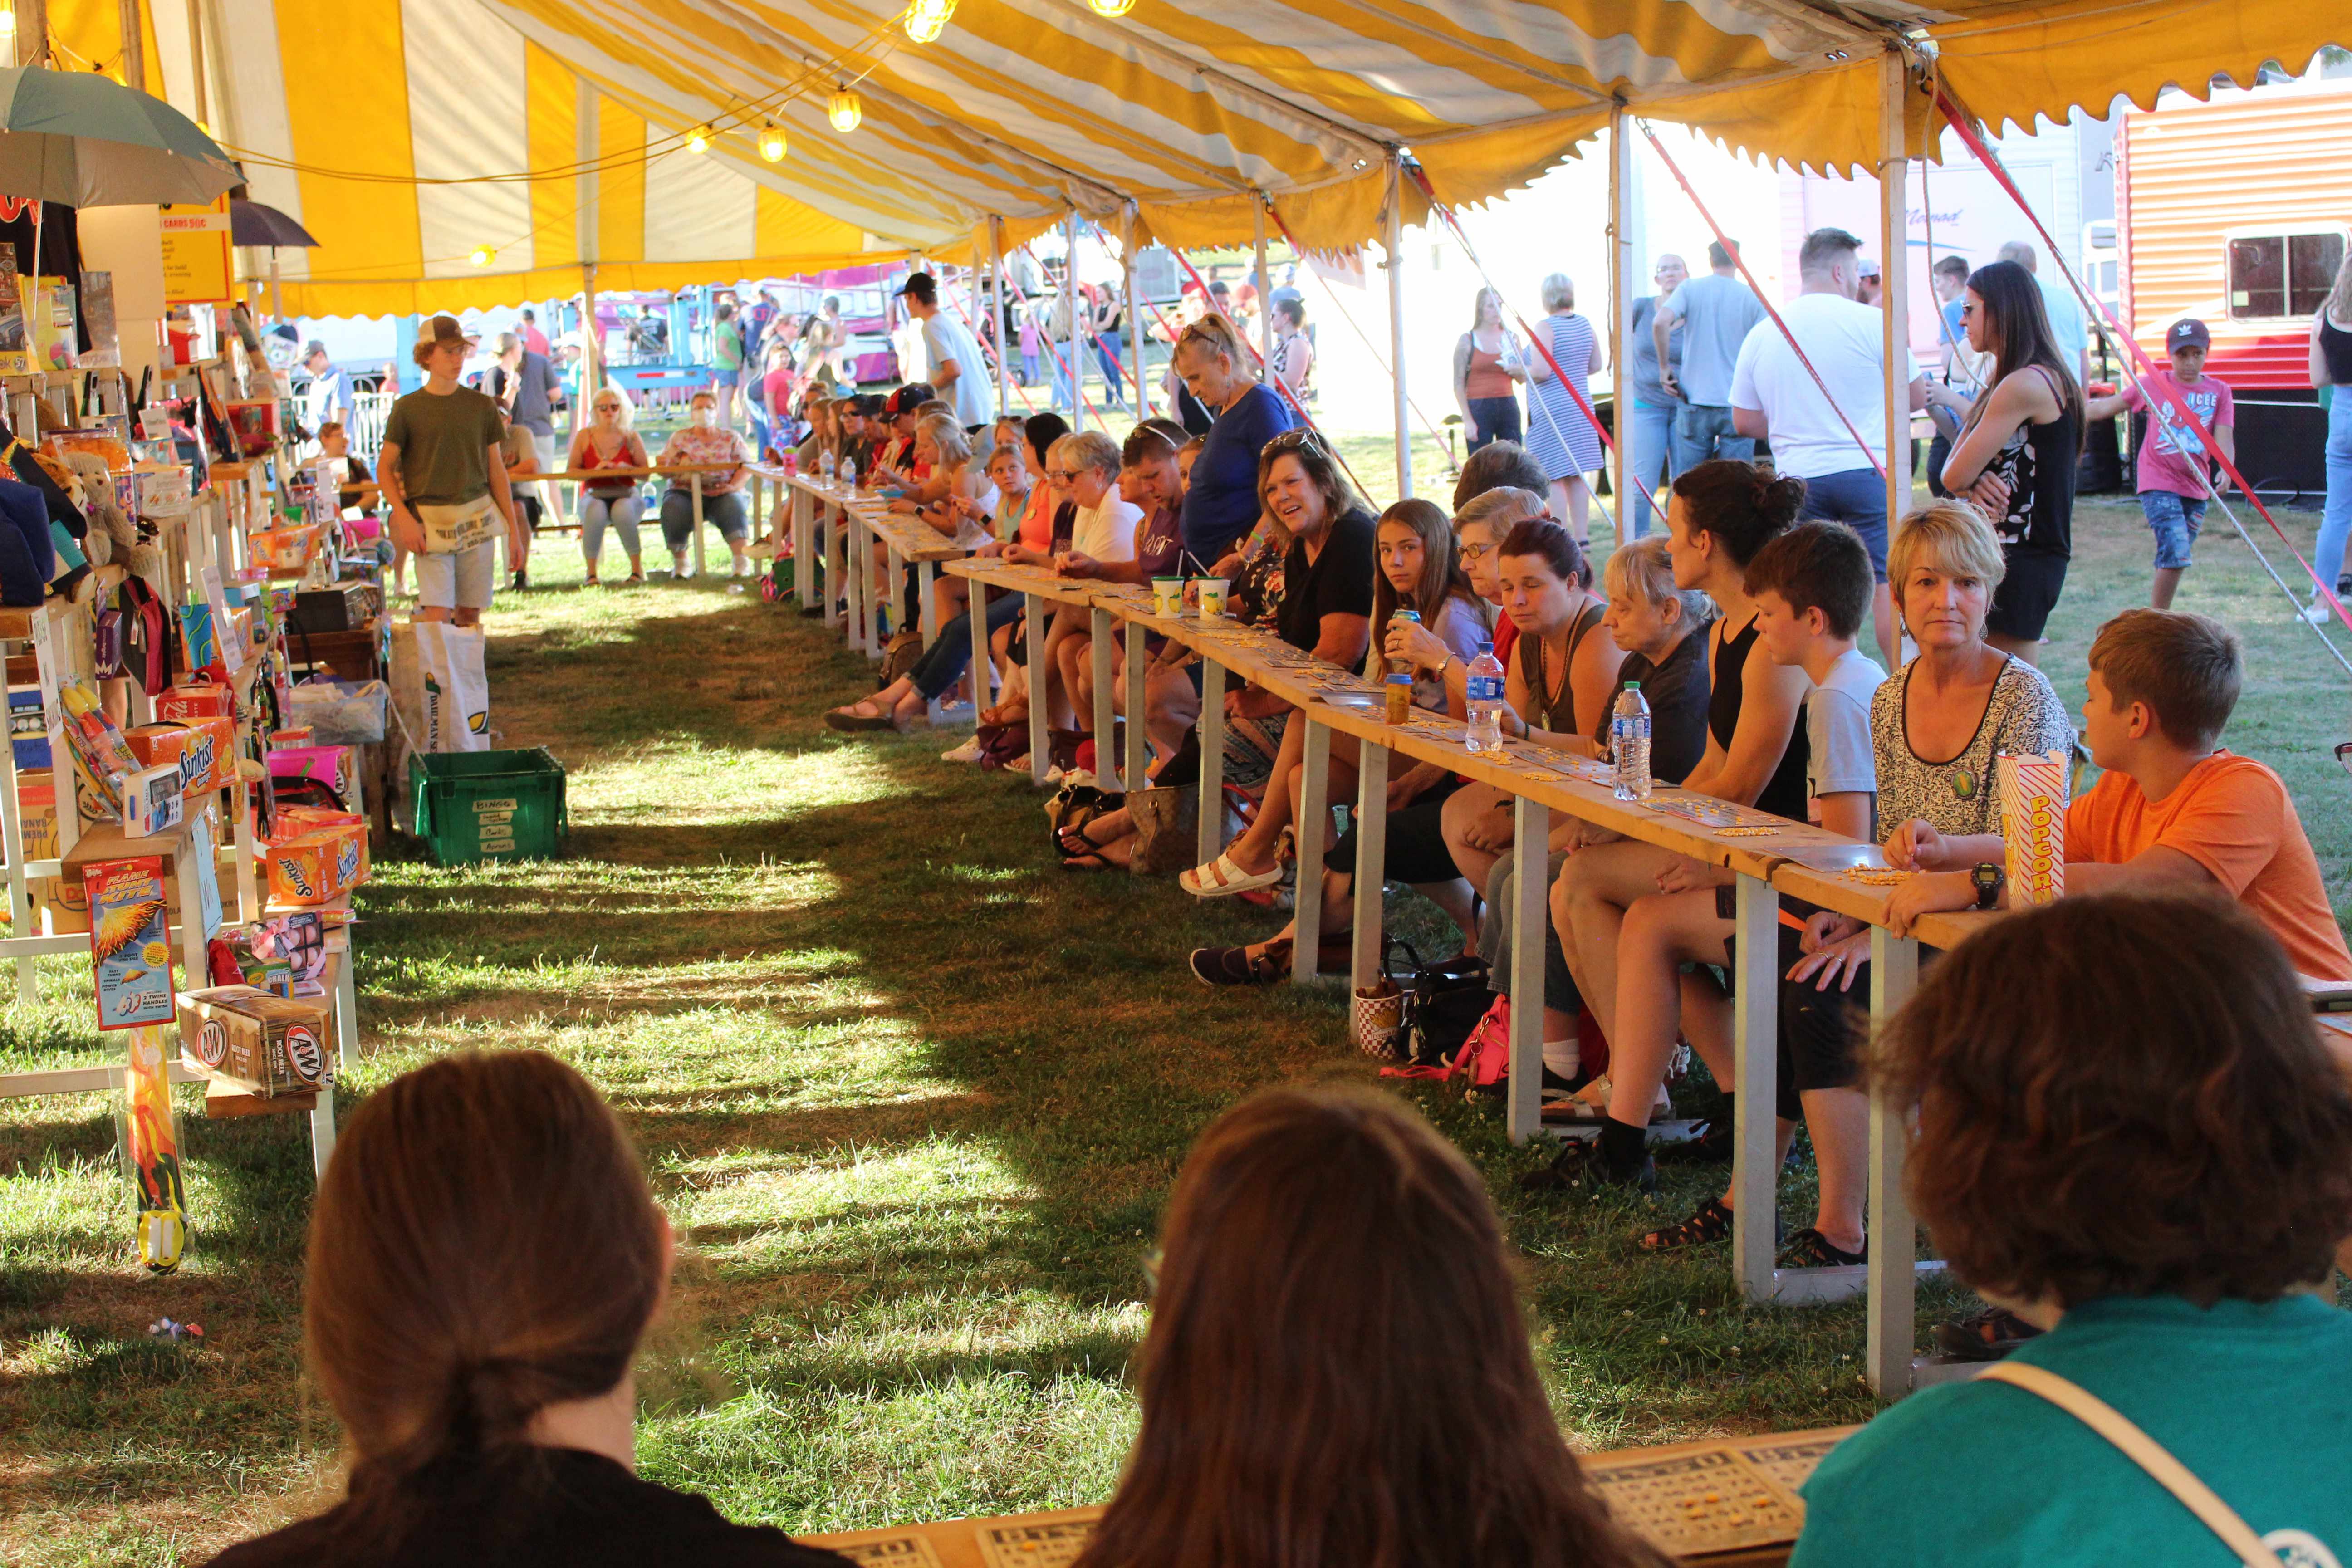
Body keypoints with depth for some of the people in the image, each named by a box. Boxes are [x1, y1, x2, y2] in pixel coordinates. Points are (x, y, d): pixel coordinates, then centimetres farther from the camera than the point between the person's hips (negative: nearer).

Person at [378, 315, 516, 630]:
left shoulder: (482, 406, 8)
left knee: (470, 614, 4)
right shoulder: (408, 408, 1)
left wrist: (513, 529, 10)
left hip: (477, 518, 2)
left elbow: (496, 471, 12)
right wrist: (404, 519, -9)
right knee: (438, 615, -13)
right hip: (429, 519, -2)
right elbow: (385, 467, 4)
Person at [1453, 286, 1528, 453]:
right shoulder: (1467, 341, 1)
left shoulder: (1511, 338, 12)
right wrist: (1468, 420, -11)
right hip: (1479, 409, -4)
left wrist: (1518, 371, -6)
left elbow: (1523, 379, 18)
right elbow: (1459, 384, -2)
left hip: (1508, 407, 4)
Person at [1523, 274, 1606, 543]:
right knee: (1576, 476, 13)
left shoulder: (1546, 328, -15)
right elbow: (1596, 365, 14)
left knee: (1554, 479, -3)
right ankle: (1582, 537, 16)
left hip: (1551, 410, -7)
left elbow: (1541, 371, -21)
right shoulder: (1585, 324, 7)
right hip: (1580, 408, 7)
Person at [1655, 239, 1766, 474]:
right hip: (1738, 407, 0)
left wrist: (1665, 366, -4)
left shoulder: (1690, 289, 1)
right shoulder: (1753, 297, 1)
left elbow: (1660, 322, -16)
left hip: (1696, 402, 0)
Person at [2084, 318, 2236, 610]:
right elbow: (2107, 407, 9)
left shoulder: (2219, 391, 5)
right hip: (2158, 484, -3)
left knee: (2177, 560, 9)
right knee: (2176, 554, -18)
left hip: (2196, 488, 3)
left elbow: (2224, 439, -5)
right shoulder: (2155, 384, 3)